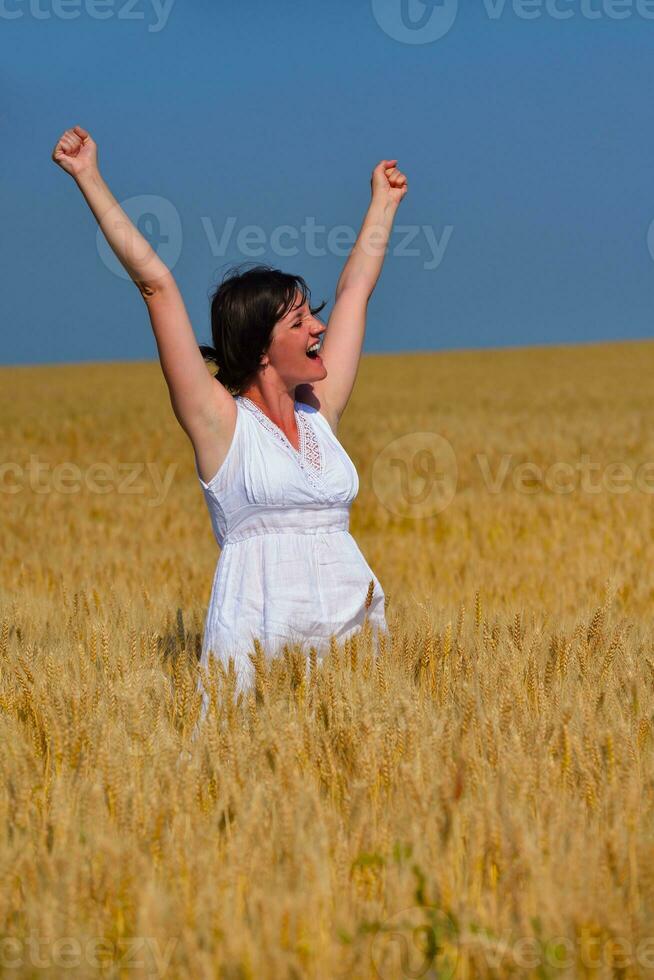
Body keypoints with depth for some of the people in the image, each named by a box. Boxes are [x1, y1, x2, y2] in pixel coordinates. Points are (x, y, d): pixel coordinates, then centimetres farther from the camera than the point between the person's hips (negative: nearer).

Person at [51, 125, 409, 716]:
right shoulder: (220, 420, -1)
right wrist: (91, 181, -3)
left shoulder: (320, 411, 13)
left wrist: (384, 201, 35)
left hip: (352, 622, 5)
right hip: (260, 638, -5)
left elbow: (356, 287, 25)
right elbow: (155, 283, -3)